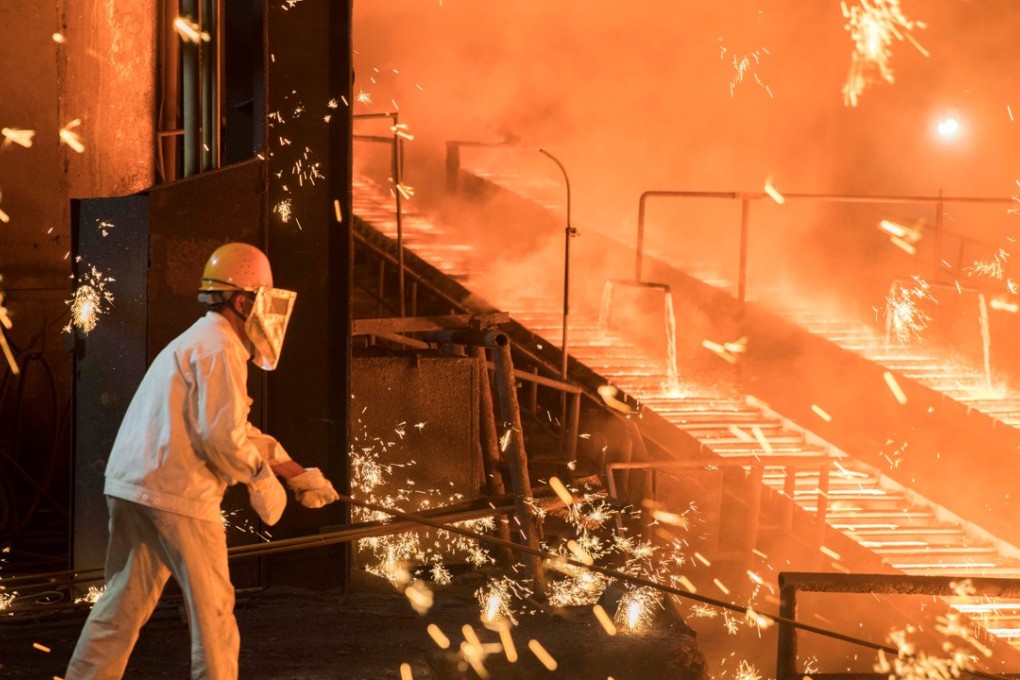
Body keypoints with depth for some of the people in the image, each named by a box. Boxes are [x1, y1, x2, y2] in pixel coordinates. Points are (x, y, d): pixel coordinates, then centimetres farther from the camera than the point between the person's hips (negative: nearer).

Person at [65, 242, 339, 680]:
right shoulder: (219, 348, -10)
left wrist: (297, 473, 25)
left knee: (125, 601, 12)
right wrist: (261, 479, -3)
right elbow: (222, 436, -19)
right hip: (176, 494, -9)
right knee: (211, 606, 3)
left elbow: (236, 430, 26)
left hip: (130, 485, 9)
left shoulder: (199, 342, 23)